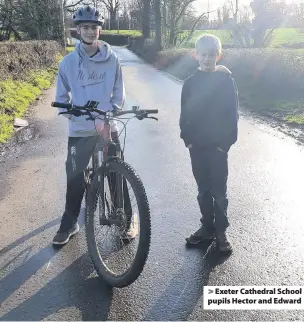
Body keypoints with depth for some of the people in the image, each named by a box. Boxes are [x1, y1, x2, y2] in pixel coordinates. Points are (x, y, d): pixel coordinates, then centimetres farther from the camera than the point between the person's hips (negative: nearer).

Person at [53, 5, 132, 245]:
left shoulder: (112, 59, -3)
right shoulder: (69, 61, -2)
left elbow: (119, 92, 2)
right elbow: (62, 95, 6)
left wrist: (112, 112, -11)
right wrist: (70, 113, -8)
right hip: (80, 130, 1)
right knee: (75, 178, 8)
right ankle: (69, 224, 25)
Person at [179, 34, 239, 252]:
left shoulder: (226, 81, -4)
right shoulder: (191, 83, 4)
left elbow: (233, 114, -4)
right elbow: (185, 114, 7)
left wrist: (226, 142, -10)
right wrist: (187, 139, -2)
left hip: (218, 146, -3)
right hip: (196, 146, 3)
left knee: (219, 191, 4)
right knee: (204, 190, 12)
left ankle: (221, 231, 18)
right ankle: (207, 227, 26)